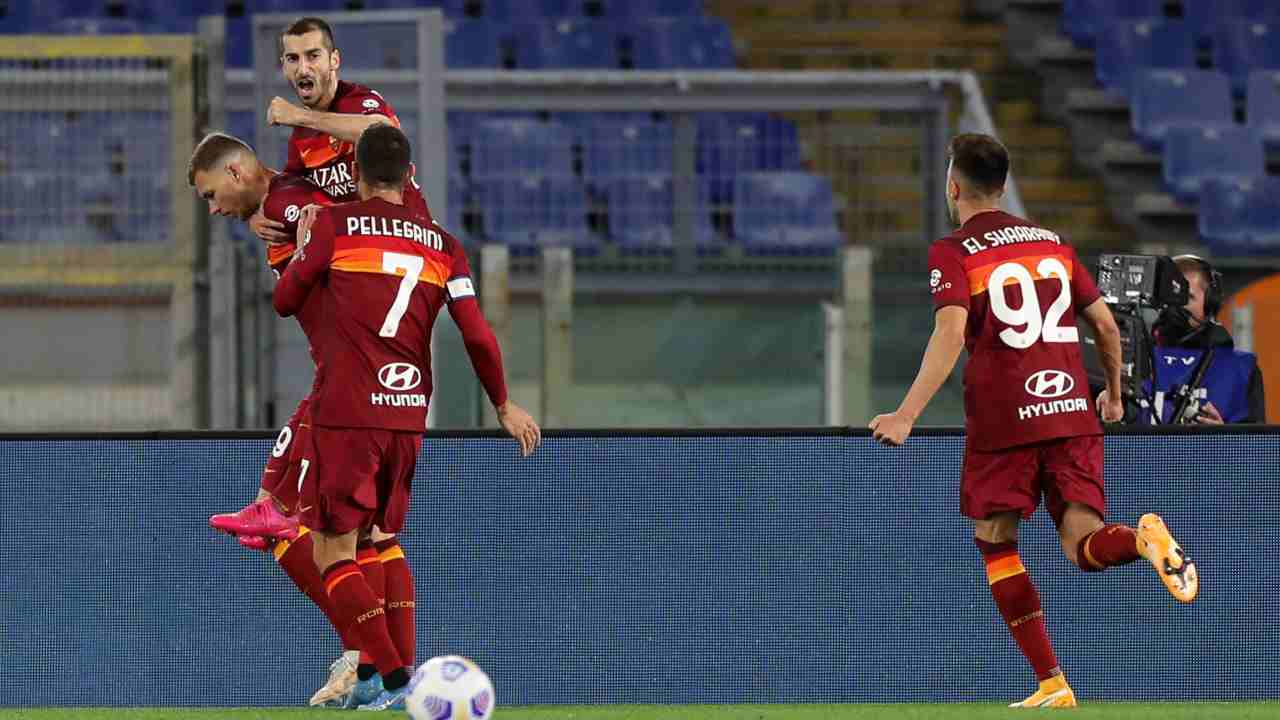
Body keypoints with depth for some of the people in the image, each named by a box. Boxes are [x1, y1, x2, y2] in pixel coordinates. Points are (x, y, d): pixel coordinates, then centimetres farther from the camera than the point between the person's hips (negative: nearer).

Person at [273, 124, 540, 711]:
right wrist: (504, 406, 18)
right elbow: (477, 335, 5)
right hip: (408, 416, 5)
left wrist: (303, 247, 27)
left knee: (333, 554, -2)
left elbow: (285, 300, 9)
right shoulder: (441, 244, 9)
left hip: (345, 414, -5)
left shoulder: (334, 226, -1)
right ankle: (398, 670, 15)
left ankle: (394, 679, -15)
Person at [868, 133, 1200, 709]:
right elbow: (1107, 325, 17)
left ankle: (1051, 683, 2)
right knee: (1083, 545, 1)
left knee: (995, 543, 11)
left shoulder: (952, 254, -1)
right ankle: (1143, 539, -35)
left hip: (1002, 420, -4)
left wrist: (906, 415, -22)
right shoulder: (1052, 242, 16)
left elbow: (950, 333, -17)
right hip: (1072, 412, 4)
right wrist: (1114, 396, 33)